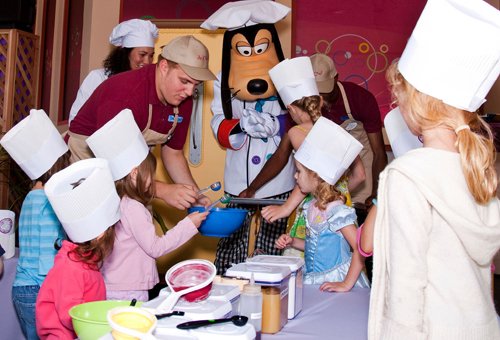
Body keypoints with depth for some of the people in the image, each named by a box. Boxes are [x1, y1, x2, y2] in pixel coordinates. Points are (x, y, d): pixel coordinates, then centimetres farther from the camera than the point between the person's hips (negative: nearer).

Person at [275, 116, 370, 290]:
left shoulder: (336, 211, -16)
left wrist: (346, 285, -22)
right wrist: (292, 242, 7)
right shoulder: (311, 207, 9)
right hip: (313, 280, 7)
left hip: (334, 281, -7)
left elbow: (361, 249, -20)